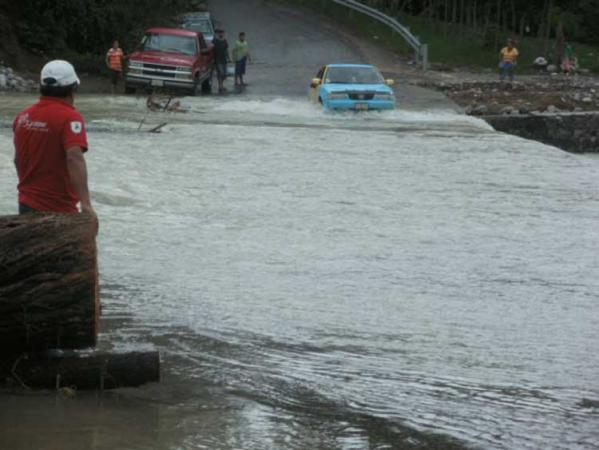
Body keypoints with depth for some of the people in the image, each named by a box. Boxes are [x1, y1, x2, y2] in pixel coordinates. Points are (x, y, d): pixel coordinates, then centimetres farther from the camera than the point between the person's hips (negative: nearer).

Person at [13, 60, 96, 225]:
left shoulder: (23, 117, 6)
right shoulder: (70, 118, -15)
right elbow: (74, 158, -29)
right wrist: (86, 204, -35)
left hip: (26, 206, 7)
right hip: (58, 210, -7)